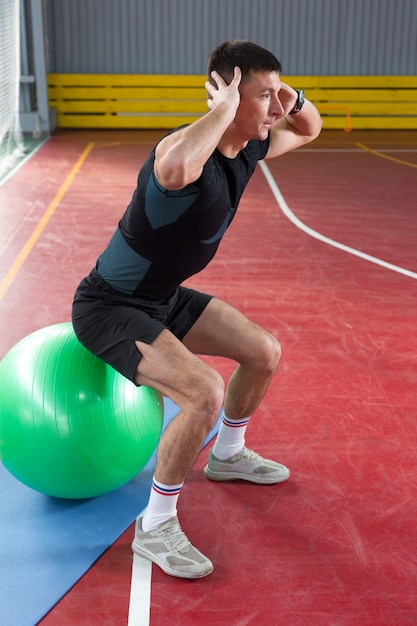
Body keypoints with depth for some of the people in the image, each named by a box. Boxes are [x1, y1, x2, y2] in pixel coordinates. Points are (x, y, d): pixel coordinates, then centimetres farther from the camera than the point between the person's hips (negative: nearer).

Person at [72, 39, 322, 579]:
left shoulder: (246, 148, -2)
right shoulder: (189, 150, -29)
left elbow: (309, 129, 17)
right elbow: (175, 169, -57)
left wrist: (294, 98, -6)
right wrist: (224, 106, -39)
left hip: (163, 298, 9)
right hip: (109, 307, -9)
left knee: (264, 352, 12)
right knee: (206, 392, -29)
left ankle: (227, 455, 37)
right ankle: (155, 527, -7)